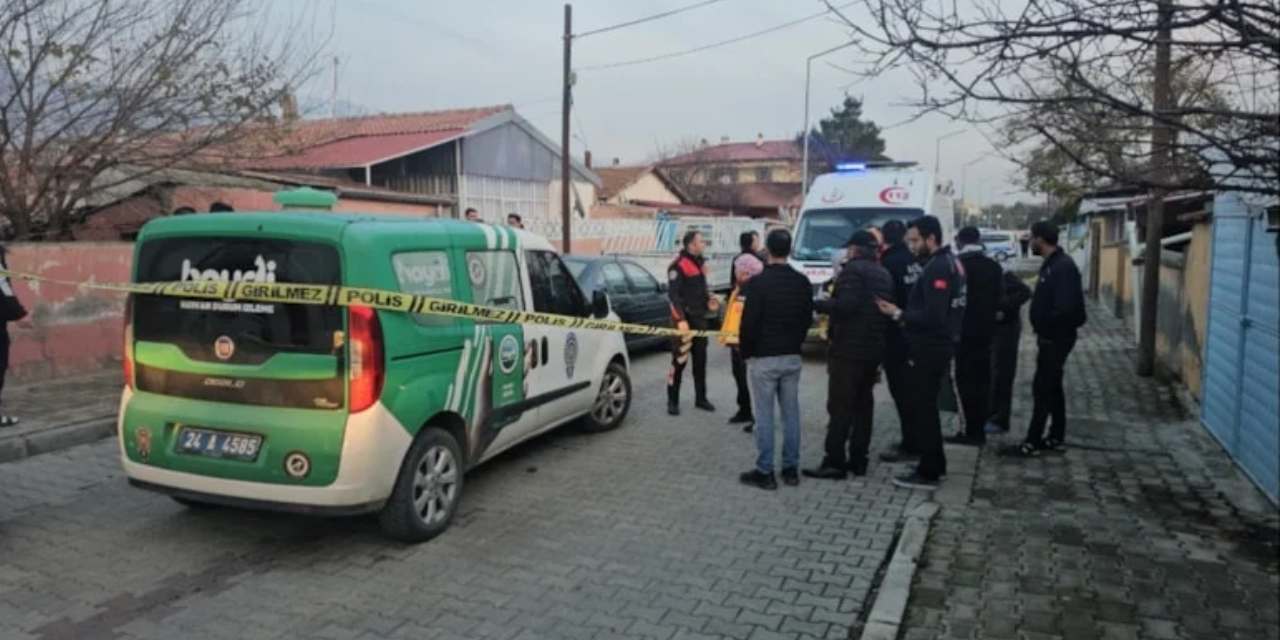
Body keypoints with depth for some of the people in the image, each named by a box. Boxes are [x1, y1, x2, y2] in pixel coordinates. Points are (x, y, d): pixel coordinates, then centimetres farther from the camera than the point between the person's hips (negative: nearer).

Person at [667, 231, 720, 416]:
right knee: (679, 361, -5)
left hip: (699, 318, 8)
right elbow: (673, 295, -18)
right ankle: (672, 401, 4)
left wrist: (709, 300, 6)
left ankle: (701, 398, 23)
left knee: (701, 359, 13)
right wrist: (680, 320, -23)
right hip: (685, 319, -8)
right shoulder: (679, 266, -14)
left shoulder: (700, 263, 14)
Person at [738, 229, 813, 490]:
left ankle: (765, 472, 6)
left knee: (764, 415, 1)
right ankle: (791, 469, 17)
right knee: (791, 412, 11)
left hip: (763, 358, -5)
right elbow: (807, 319, 10)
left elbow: (749, 322, -14)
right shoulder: (802, 282, 3)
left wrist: (745, 351, 1)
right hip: (792, 357, 5)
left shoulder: (758, 283, -15)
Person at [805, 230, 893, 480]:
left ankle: (834, 463, -7)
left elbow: (846, 305, -22)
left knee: (840, 406, -7)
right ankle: (858, 460, 14)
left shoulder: (853, 269, -11)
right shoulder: (884, 274, 16)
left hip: (849, 347, -9)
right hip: (873, 348, 9)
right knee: (863, 404, 11)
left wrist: (818, 304, -11)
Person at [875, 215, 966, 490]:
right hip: (938, 344, 10)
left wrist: (899, 314, -18)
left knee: (921, 408, -3)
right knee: (927, 405, 19)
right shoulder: (950, 262, 13)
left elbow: (933, 316, -26)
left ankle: (928, 473, 3)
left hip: (929, 348, -10)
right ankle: (935, 463, 28)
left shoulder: (937, 267, -20)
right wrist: (904, 314, 11)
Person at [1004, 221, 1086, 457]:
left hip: (1056, 339, -10)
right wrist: (1043, 327, 5)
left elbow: (1066, 308, -28)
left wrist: (1045, 326, -15)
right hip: (1052, 337, 10)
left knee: (1042, 388, -5)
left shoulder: (1063, 266, -21)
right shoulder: (1052, 264, 11)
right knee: (1052, 387, 15)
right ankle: (1056, 438, 24)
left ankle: (1033, 443, 0)